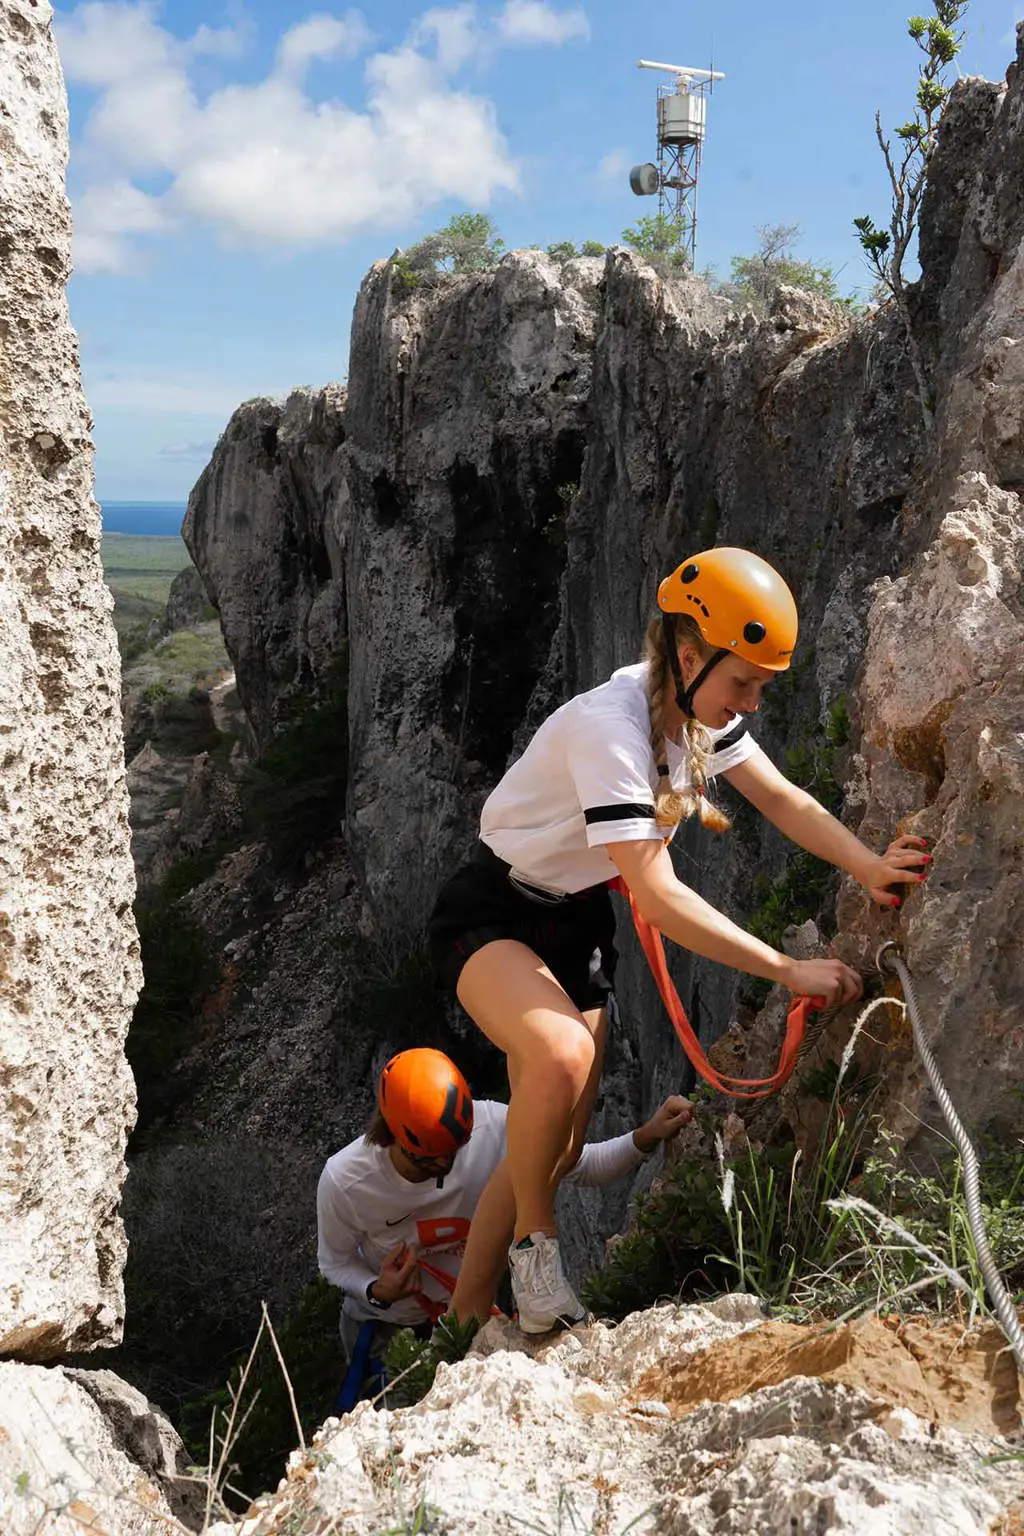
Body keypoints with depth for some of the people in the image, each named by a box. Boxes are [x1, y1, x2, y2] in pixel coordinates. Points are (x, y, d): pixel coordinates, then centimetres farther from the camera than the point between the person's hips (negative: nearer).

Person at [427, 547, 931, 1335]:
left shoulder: (705, 714, -6)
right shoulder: (609, 726, -32)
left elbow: (786, 801, 0)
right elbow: (660, 898, -35)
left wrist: (872, 867, -17)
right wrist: (790, 970, -32)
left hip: (578, 925, 8)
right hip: (491, 914, -8)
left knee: (557, 1150, 7)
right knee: (562, 1058, -37)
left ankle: (464, 1318, 24)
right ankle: (533, 1237, -8)